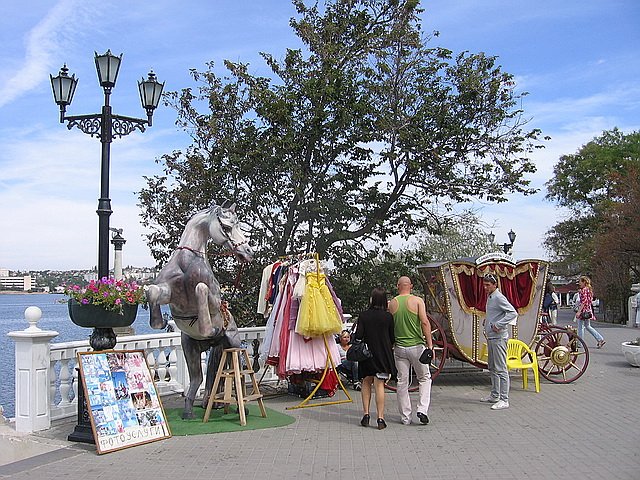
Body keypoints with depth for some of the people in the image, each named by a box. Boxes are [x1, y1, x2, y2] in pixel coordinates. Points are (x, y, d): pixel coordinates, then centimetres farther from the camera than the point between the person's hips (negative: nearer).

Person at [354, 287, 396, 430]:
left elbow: (358, 335, -9)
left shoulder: (363, 315, -6)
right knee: (379, 384, 0)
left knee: (366, 382, 16)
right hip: (383, 354, -1)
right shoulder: (388, 316, -5)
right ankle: (380, 418, -3)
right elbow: (392, 338, 1)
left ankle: (366, 414, 13)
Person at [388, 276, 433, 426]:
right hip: (417, 345, -2)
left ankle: (405, 417, 12)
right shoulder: (417, 301, -4)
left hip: (399, 347, 2)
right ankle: (422, 409, -1)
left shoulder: (392, 304, 3)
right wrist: (430, 345, -9)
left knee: (402, 382, 8)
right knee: (424, 378, 14)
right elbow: (425, 322, -12)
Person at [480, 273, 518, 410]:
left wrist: (498, 325, -24)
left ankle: (504, 400, -6)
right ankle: (494, 395, 27)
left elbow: (513, 313, -24)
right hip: (491, 337, 11)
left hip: (499, 338, -10)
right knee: (492, 368, 17)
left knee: (501, 369, -8)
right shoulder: (490, 297, 16)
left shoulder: (499, 298, -14)